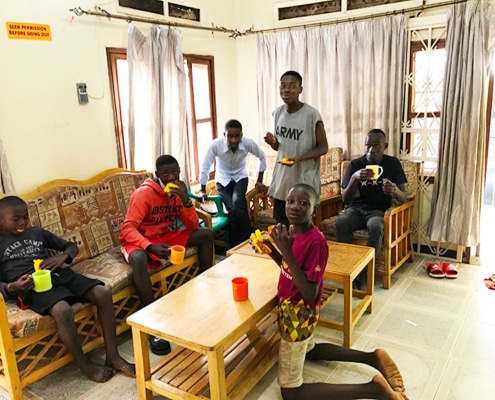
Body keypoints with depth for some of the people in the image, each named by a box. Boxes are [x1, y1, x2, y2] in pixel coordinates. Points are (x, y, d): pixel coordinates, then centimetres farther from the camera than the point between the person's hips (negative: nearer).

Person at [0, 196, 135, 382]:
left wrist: (62, 257, 0)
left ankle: (112, 356, -9)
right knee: (62, 311, -36)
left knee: (103, 293, -19)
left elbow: (72, 246, 23)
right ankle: (84, 363, -11)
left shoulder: (37, 232, 21)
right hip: (31, 286, -5)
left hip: (57, 274, 5)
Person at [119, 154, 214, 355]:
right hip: (141, 240, -6)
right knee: (138, 259, -41)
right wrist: (151, 247, -43)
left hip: (166, 237, 6)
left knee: (206, 234, -8)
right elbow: (127, 228, -27)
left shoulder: (178, 190, -1)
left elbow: (193, 226, -6)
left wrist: (186, 200, -23)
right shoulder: (144, 193, -20)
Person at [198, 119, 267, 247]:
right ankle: (234, 245, -2)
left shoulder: (248, 143, -26)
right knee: (232, 209, -20)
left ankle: (248, 238, -14)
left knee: (238, 203, -29)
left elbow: (262, 158, -5)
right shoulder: (215, 145, -31)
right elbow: (205, 167, -15)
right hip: (223, 180, 0)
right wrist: (203, 190, -5)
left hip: (240, 178, 0)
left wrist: (259, 181, -1)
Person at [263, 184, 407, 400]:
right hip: (293, 310, 9)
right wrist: (272, 249, -3)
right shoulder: (293, 231, -2)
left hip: (298, 315, -9)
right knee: (308, 349, 39)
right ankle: (372, 358, 35)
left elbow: (309, 294, -30)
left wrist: (287, 251, -35)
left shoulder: (315, 241, -28)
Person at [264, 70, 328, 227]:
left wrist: (299, 158, -25)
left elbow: (323, 147, -11)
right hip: (282, 177, 6)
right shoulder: (277, 113, 3)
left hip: (304, 180, -6)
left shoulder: (311, 114, -16)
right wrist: (272, 142, -10)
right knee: (281, 223, 16)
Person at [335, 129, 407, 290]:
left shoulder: (393, 164, 0)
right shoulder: (354, 164, -2)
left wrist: (396, 191, -29)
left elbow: (404, 198, -4)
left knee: (376, 227, -37)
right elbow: (345, 200, -7)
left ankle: (365, 275, -26)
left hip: (378, 210, -1)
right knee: (340, 223, -34)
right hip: (356, 208, 1)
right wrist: (354, 178, -26)